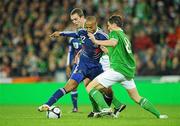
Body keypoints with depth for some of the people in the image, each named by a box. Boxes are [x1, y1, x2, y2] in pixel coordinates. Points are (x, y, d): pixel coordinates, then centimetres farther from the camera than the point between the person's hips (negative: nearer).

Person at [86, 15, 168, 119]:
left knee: (90, 87, -6)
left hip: (118, 69, -8)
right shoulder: (125, 36, 25)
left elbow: (114, 42, -21)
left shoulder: (114, 33, 1)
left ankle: (105, 108, -25)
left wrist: (96, 41, -18)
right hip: (129, 71, 8)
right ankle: (159, 115, 14)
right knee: (137, 98, 19)